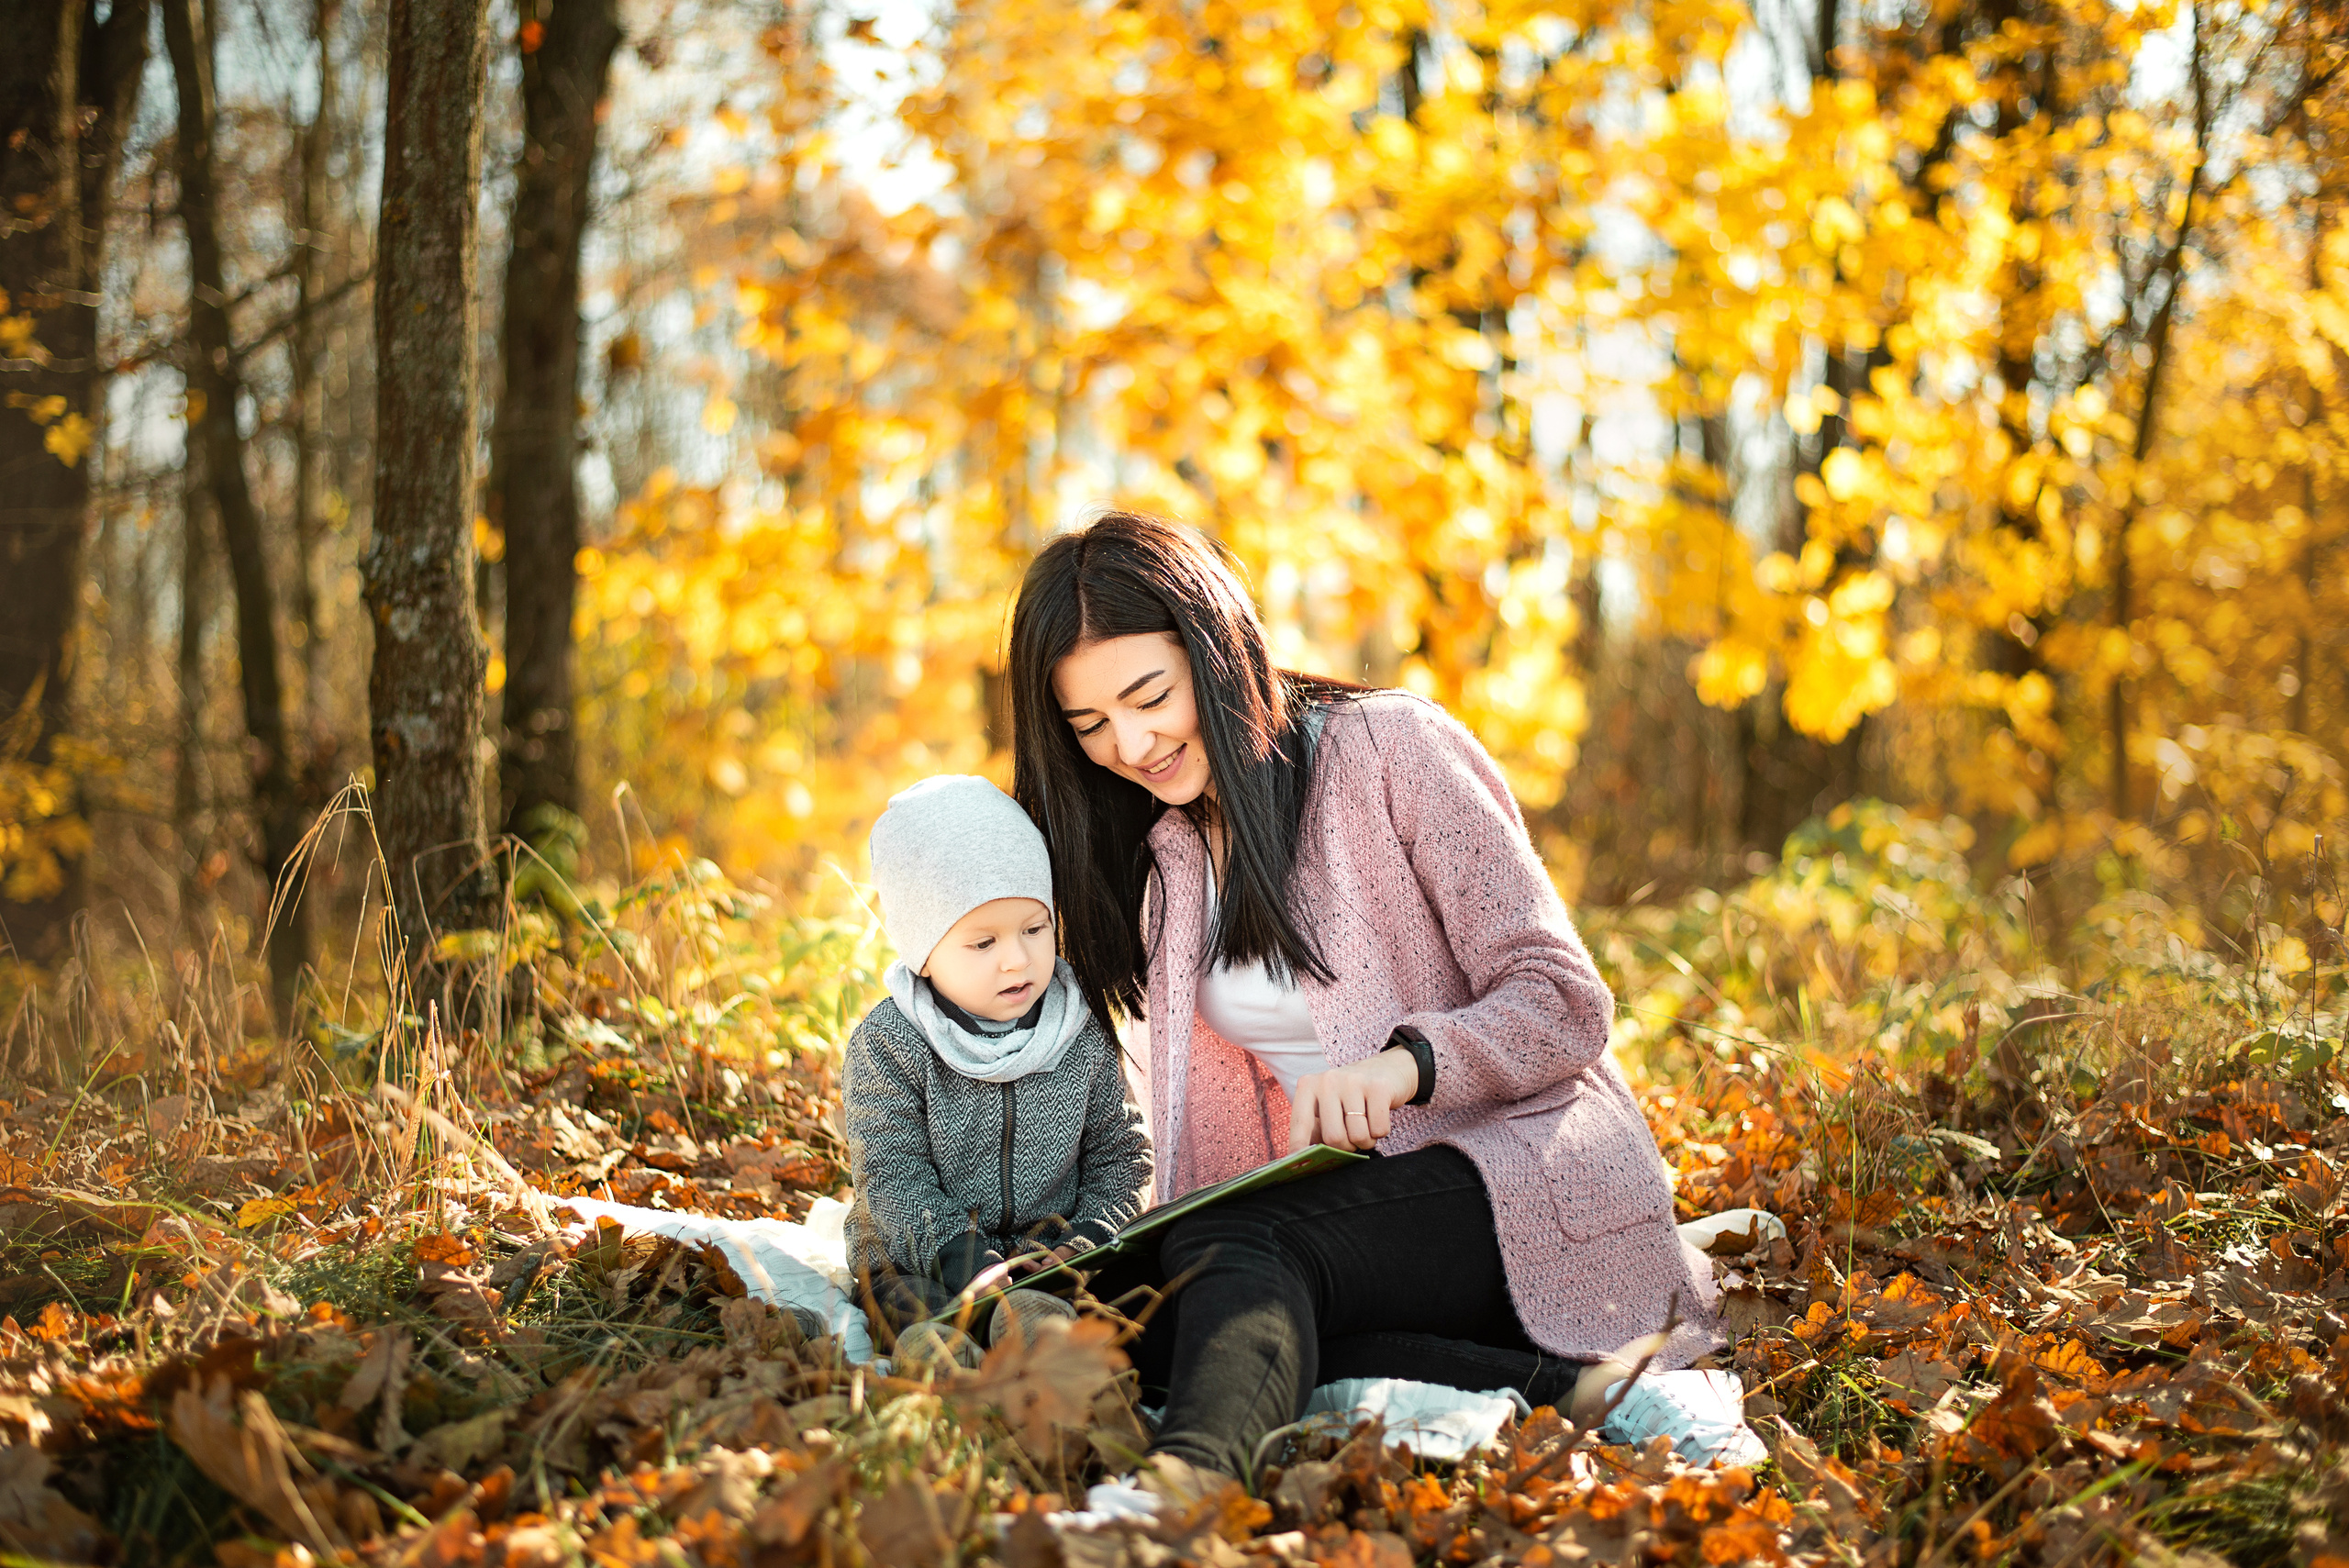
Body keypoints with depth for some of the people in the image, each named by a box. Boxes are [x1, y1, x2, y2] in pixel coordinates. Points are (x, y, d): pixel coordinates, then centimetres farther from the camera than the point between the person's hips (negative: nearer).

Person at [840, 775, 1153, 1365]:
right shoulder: (888, 1045, -7)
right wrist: (958, 1256, -26)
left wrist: (1089, 1237, -9)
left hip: (1050, 1249, 2)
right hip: (922, 1251, -2)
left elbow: (1117, 1155, 10)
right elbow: (891, 1174, -12)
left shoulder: (1084, 1037, 3)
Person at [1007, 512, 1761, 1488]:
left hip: (1523, 1175, -6)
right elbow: (1203, 1127, 16)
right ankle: (1562, 1392, -31)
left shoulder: (1393, 747, -4)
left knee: (1233, 1253, -35)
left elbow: (1564, 1004, -10)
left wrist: (1405, 1063, -29)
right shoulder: (1163, 857, 16)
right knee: (1142, 1312, -28)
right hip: (1349, 1202, 6)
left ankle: (1185, 1485, -64)